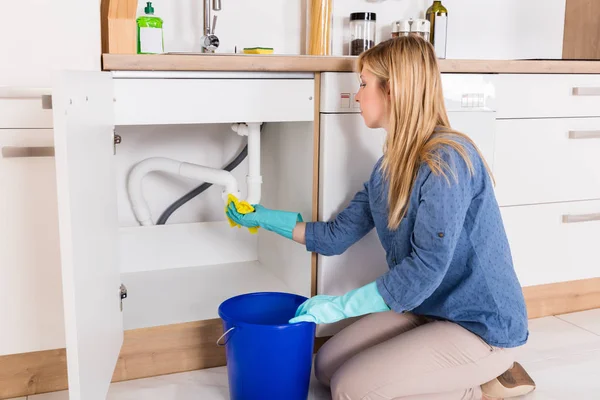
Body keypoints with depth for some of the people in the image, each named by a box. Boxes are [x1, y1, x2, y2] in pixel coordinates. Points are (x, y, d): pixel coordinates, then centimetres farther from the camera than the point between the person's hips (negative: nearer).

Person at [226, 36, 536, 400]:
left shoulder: (447, 160, -23)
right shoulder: (390, 166, 4)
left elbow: (426, 269, -26)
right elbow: (337, 237, 9)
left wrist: (342, 305, -22)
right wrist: (264, 218, 13)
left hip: (481, 324, -9)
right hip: (427, 310, 9)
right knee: (328, 366, 7)